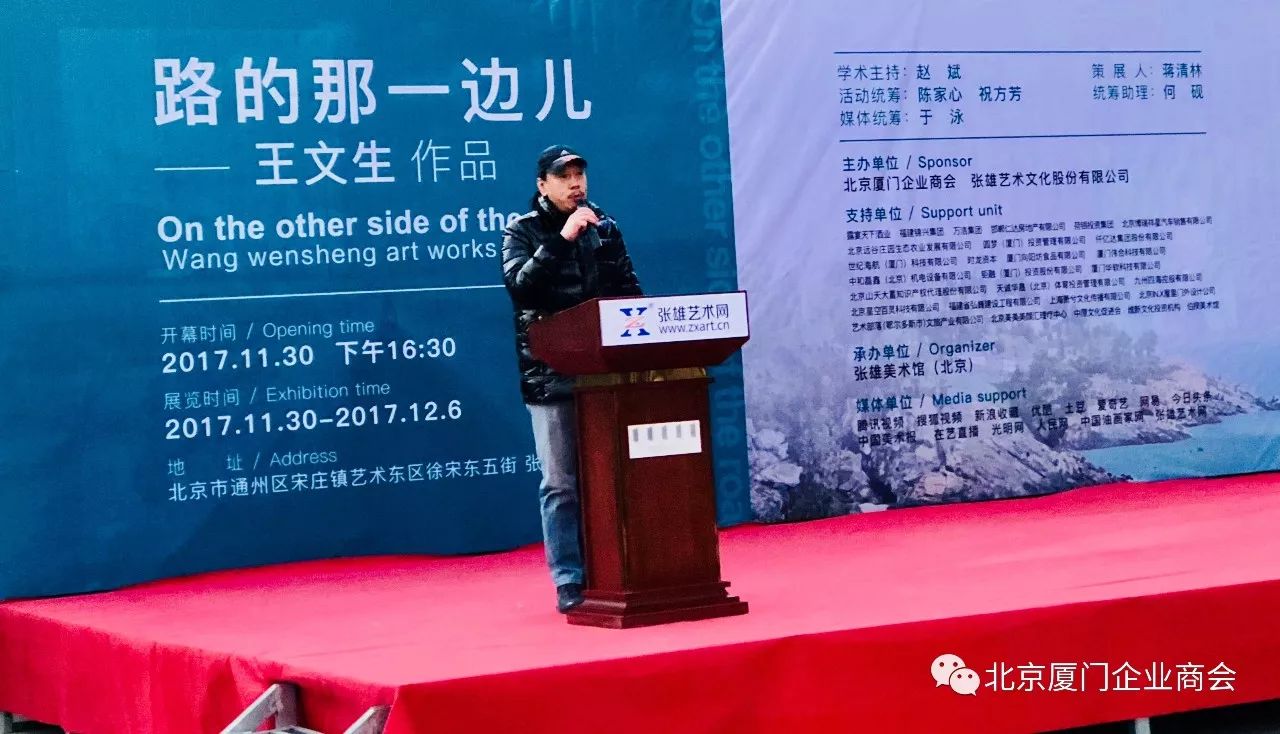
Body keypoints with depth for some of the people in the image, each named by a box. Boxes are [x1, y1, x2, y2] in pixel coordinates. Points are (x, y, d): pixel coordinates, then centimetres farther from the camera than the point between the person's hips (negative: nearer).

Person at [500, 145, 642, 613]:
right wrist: (561, 239, -19)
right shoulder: (522, 231, 3)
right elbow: (518, 285, -14)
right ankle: (569, 583, 2)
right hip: (552, 373, -3)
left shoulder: (604, 227, 13)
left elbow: (629, 289, 14)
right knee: (560, 482, -2)